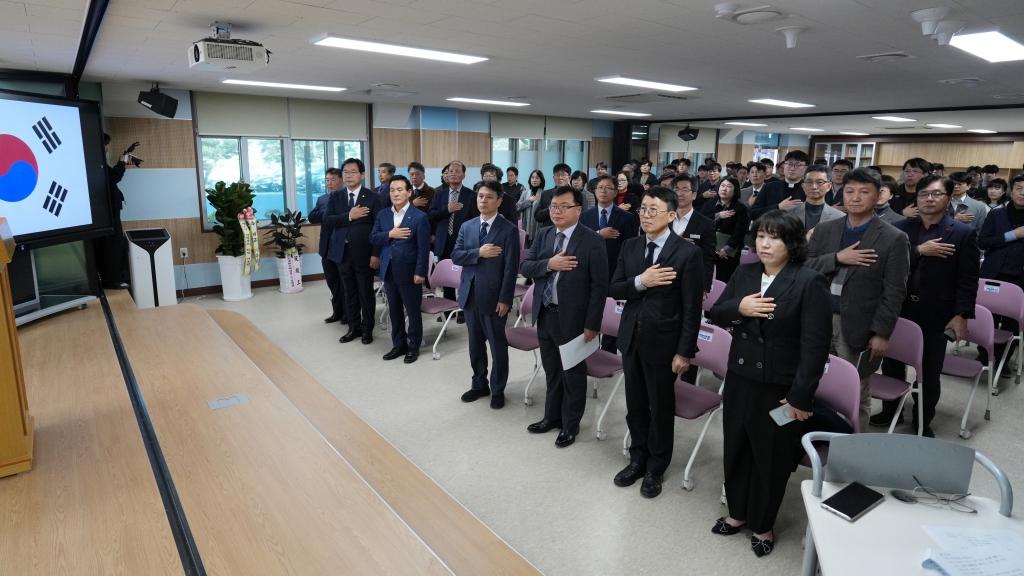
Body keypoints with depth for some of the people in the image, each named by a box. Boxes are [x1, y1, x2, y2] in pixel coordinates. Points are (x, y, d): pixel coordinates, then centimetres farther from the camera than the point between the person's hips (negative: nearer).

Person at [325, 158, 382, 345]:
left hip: (363, 252, -3)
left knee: (366, 293, 7)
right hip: (343, 252, 4)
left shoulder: (373, 197, -5)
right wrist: (349, 216, -18)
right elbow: (327, 221, -5)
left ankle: (367, 329, 21)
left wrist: (376, 254, -14)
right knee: (349, 293, 13)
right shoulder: (335, 197, 7)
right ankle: (353, 328, 26)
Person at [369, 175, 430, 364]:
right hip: (388, 271, 5)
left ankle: (413, 346, 21)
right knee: (394, 310, 15)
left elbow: (424, 248, -11)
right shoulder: (382, 215, 7)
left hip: (409, 271, -5)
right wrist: (389, 234, -15)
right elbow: (373, 238, 3)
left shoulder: (419, 217, -9)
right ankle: (399, 344, 28)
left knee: (413, 311, 7)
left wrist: (420, 272, -15)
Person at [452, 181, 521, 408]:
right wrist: (478, 253, -16)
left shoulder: (509, 229, -8)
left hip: (493, 296, -5)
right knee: (475, 343, 16)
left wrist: (505, 299, -16)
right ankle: (479, 385, 32)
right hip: (470, 294, 5)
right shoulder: (466, 227, 8)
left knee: (498, 345, 7)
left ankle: (497, 390, 23)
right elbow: (455, 256, 1)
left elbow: (511, 268, -12)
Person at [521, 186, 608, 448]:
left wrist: (592, 324, -15)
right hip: (545, 314, 5)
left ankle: (570, 424, 29)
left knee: (573, 374, 11)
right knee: (551, 371, 20)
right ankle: (552, 416, 38)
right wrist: (549, 264, -19)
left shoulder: (592, 241, -13)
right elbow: (525, 267, 0)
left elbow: (599, 286, -13)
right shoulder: (543, 235, 5)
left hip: (572, 318, -5)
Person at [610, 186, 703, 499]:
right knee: (635, 405, 17)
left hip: (663, 341, -4)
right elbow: (613, 289, 1)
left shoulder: (688, 253, -12)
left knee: (661, 408, 12)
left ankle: (656, 468, 31)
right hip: (631, 337, 5)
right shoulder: (630, 246, 3)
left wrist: (684, 352, -14)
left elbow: (692, 308, -12)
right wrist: (640, 281, -18)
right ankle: (638, 459, 37)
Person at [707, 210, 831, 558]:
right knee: (736, 450, 18)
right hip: (739, 380, 5)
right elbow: (716, 314, 7)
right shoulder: (744, 274, 4)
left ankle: (762, 525, 34)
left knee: (771, 459, 13)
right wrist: (738, 308, -16)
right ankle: (738, 513, 40)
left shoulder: (809, 282, -13)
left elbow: (814, 344, -16)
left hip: (780, 387, -5)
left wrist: (801, 396, -18)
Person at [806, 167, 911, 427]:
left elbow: (894, 292, -6)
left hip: (858, 327, -3)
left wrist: (882, 333, -10)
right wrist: (837, 258, -14)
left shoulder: (893, 238, -4)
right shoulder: (824, 230, 8)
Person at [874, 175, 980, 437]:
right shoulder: (900, 228, 3)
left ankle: (923, 421, 28)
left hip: (936, 315, -2)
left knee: (929, 373, 10)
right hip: (899, 310, 2)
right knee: (892, 365, 14)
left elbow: (968, 280, -6)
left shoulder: (963, 233, -3)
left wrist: (962, 315, -12)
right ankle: (891, 411, 33)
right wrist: (919, 251, -19)